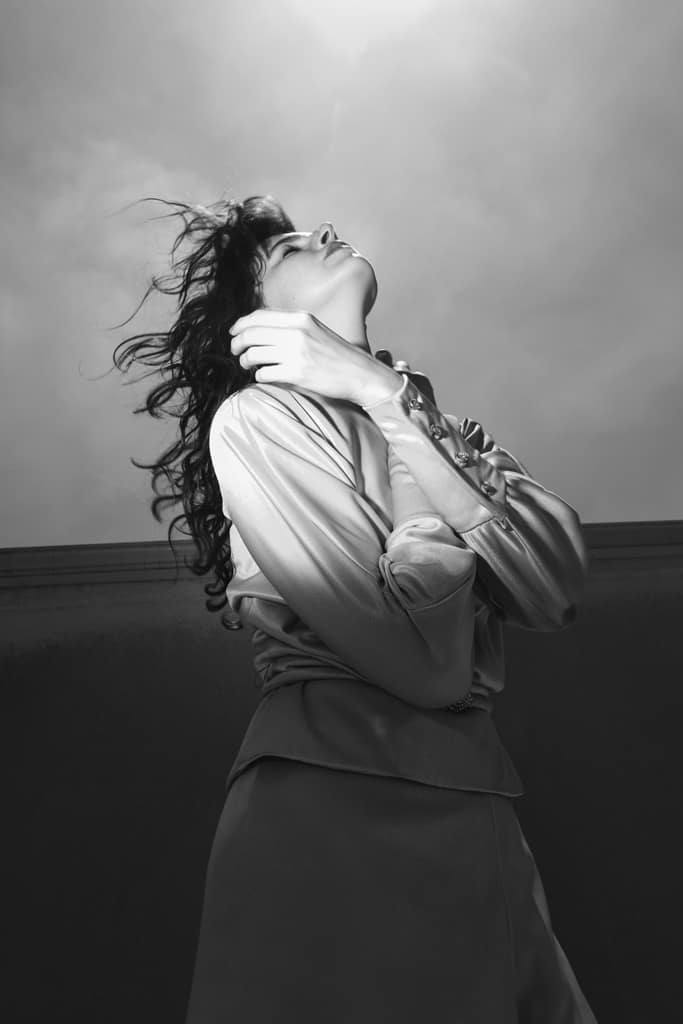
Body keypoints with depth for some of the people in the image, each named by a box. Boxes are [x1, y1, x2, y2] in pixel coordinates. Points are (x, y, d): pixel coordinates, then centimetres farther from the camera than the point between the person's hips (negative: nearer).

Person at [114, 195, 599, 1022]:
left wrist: (385, 395, -10)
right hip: (337, 808, -6)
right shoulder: (257, 418, -8)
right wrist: (410, 412, -6)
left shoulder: (427, 414, 11)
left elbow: (558, 586, -8)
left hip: (477, 804, 6)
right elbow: (429, 662, -17)